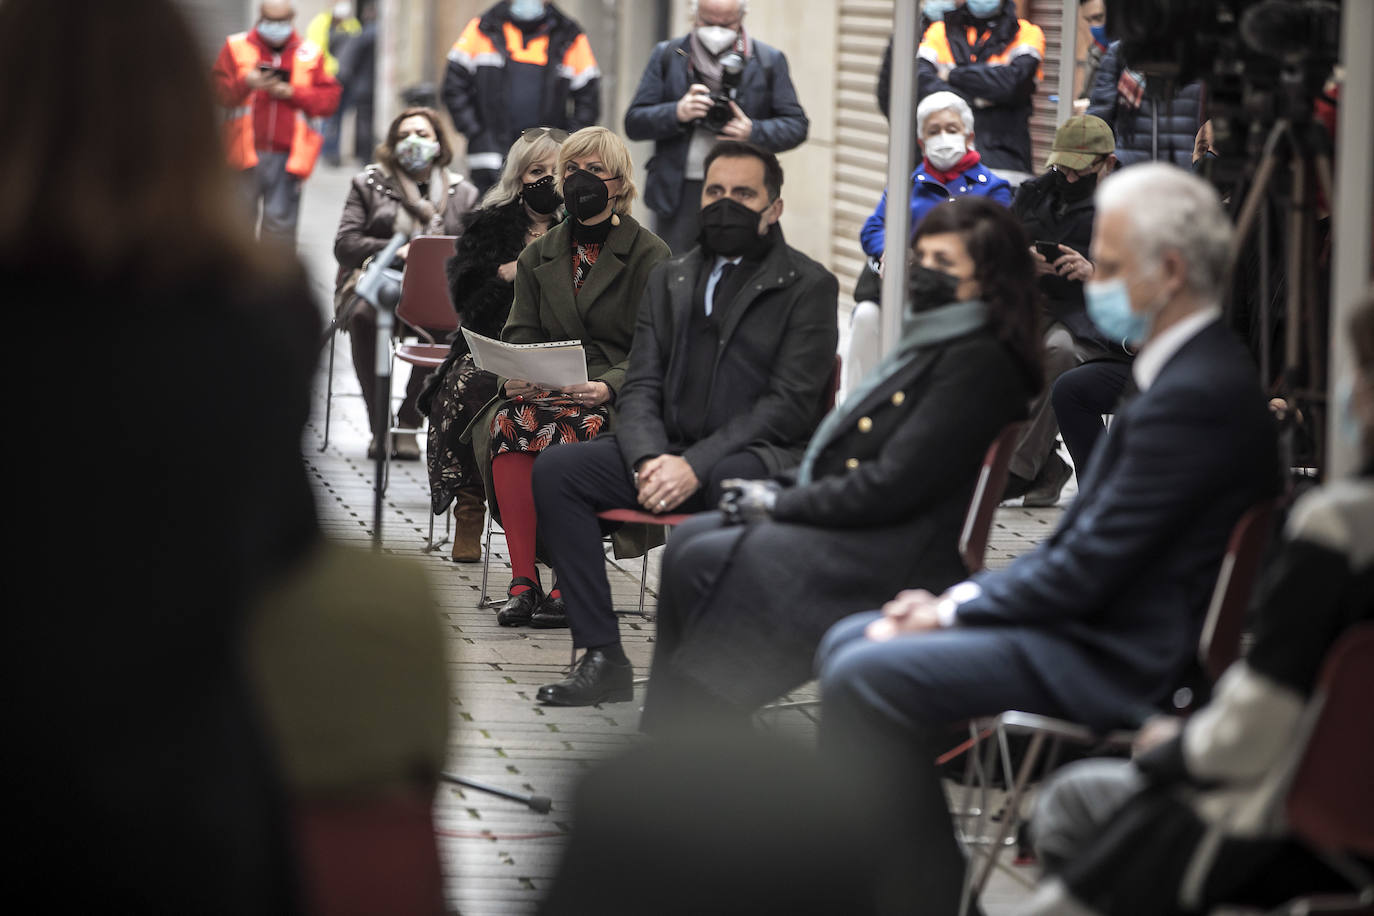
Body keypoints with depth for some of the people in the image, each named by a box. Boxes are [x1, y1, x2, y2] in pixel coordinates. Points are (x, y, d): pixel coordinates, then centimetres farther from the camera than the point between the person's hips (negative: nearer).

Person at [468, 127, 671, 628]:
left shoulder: (650, 255, 4)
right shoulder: (539, 255, 19)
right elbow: (521, 334, 14)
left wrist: (608, 386, -21)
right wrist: (514, 376, -9)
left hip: (618, 396, -4)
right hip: (544, 389, 4)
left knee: (573, 428, -37)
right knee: (509, 423, -32)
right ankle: (522, 579, -33)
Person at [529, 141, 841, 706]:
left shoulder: (808, 286, 1)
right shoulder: (670, 281, 19)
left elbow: (789, 404, -9)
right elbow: (640, 388, 13)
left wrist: (697, 464, -19)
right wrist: (648, 459, -10)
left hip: (761, 455, -6)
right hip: (670, 451, 6)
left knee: (736, 482, -41)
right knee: (554, 471, -16)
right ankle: (602, 659, -18)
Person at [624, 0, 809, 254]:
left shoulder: (769, 61, 6)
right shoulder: (667, 55, 8)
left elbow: (796, 125, 6)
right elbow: (634, 123, 4)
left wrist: (753, 133, -13)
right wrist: (678, 113, -15)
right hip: (680, 194, 1)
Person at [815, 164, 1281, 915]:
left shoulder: (1197, 395, -21)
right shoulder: (1183, 373, 13)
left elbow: (1089, 567, -21)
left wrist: (954, 611, -10)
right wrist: (965, 596, 6)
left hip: (1115, 659, -11)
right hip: (1093, 622, 11)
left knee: (863, 678, -19)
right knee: (848, 642, 12)